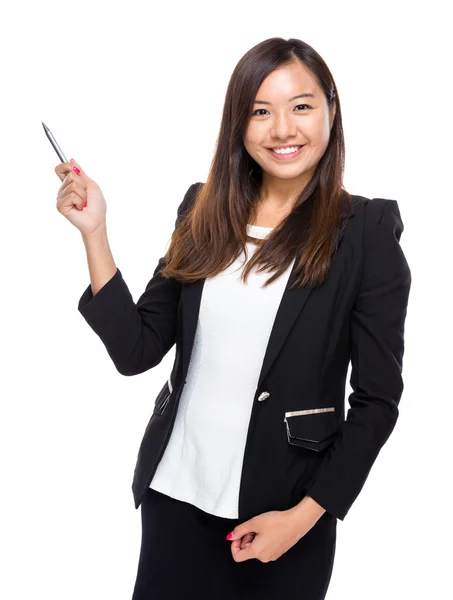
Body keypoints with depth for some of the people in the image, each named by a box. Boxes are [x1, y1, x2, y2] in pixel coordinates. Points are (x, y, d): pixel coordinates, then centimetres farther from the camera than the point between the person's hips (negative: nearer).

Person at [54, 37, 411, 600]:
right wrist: (93, 231, -9)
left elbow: (377, 399, -7)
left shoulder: (367, 232, -9)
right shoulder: (204, 211, 1)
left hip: (281, 513, -3)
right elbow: (135, 351, -1)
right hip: (174, 493, 3)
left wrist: (304, 516, -12)